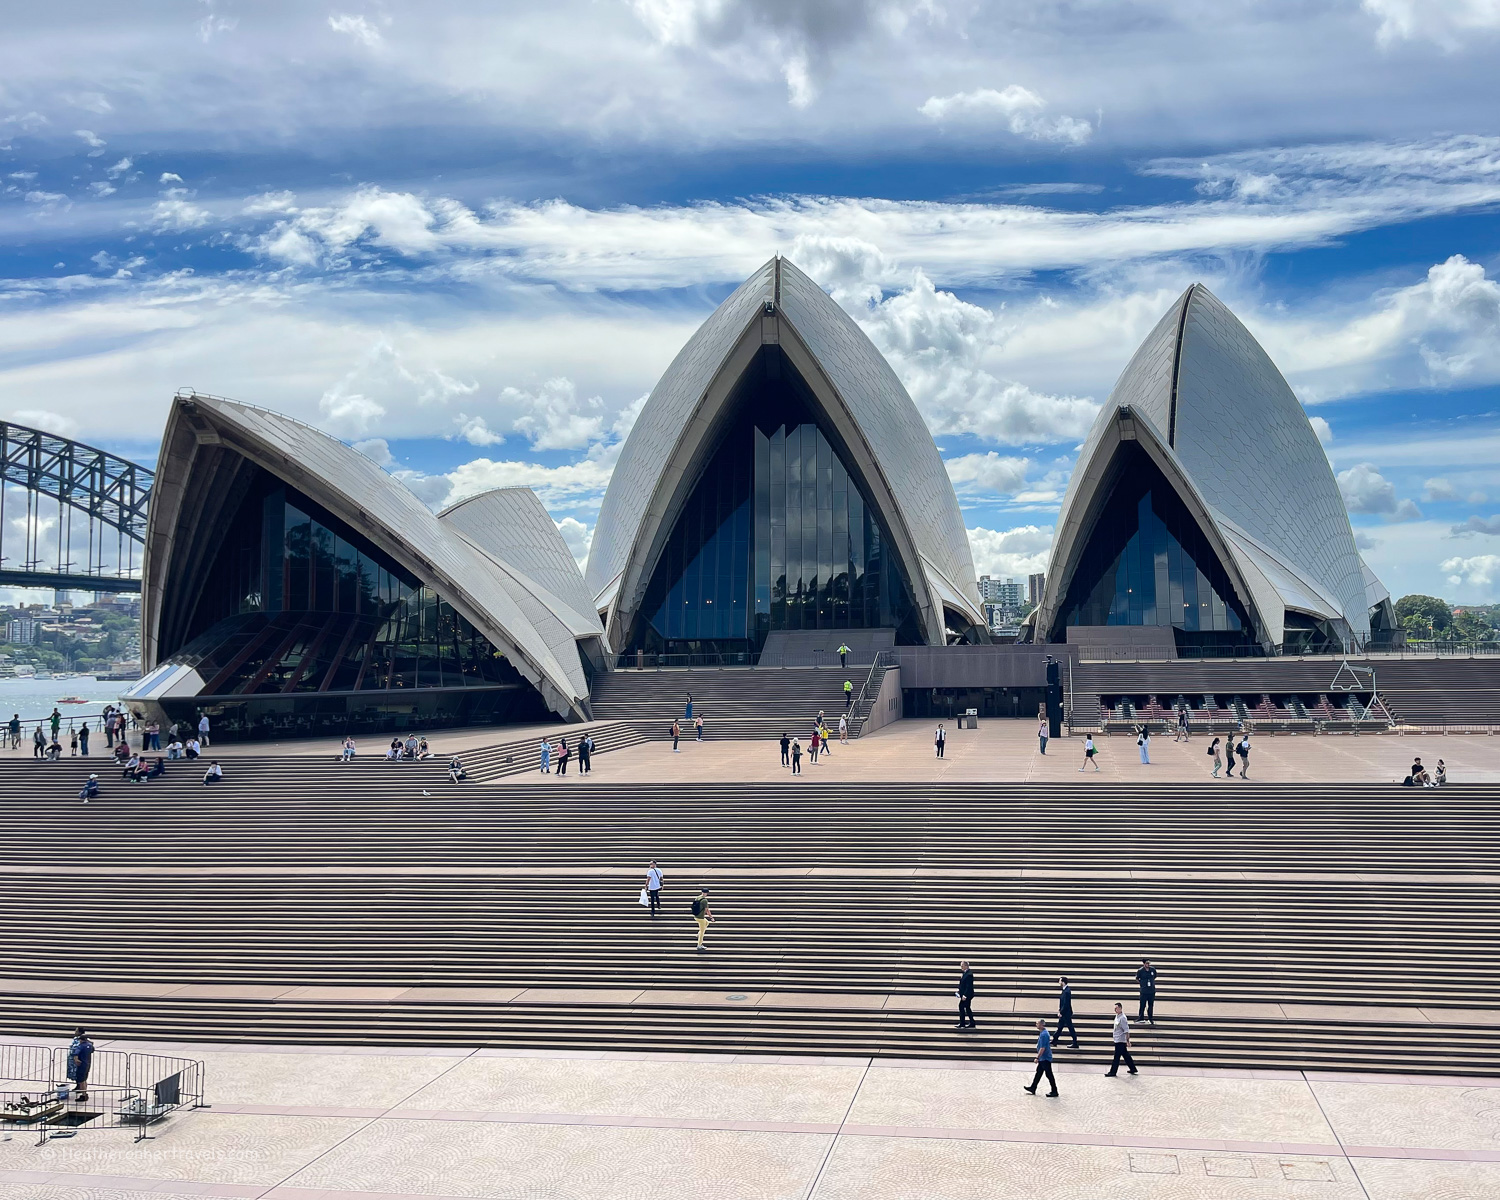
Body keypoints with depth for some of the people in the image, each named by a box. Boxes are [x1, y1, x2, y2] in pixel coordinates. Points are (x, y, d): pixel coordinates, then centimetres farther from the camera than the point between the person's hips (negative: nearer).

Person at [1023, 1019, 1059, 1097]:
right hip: (1043, 1058, 11)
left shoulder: (1043, 1035, -24)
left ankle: (1054, 1091, 6)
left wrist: (1037, 1057, -21)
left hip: (1045, 1058, -11)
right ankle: (1033, 1088, 25)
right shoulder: (1042, 1033, 9)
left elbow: (1042, 1048, -26)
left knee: (1049, 1075, -2)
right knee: (1038, 1073, 16)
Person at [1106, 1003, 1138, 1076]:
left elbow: (1126, 1031, -20)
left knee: (1117, 1057, -4)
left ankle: (1113, 1072, 1)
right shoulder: (1117, 1016, 9)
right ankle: (1133, 1070, 23)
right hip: (1118, 1040, 9)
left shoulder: (1122, 1018, -19)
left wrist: (1128, 1041, -21)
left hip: (1120, 1041, -9)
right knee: (1126, 1056, 15)